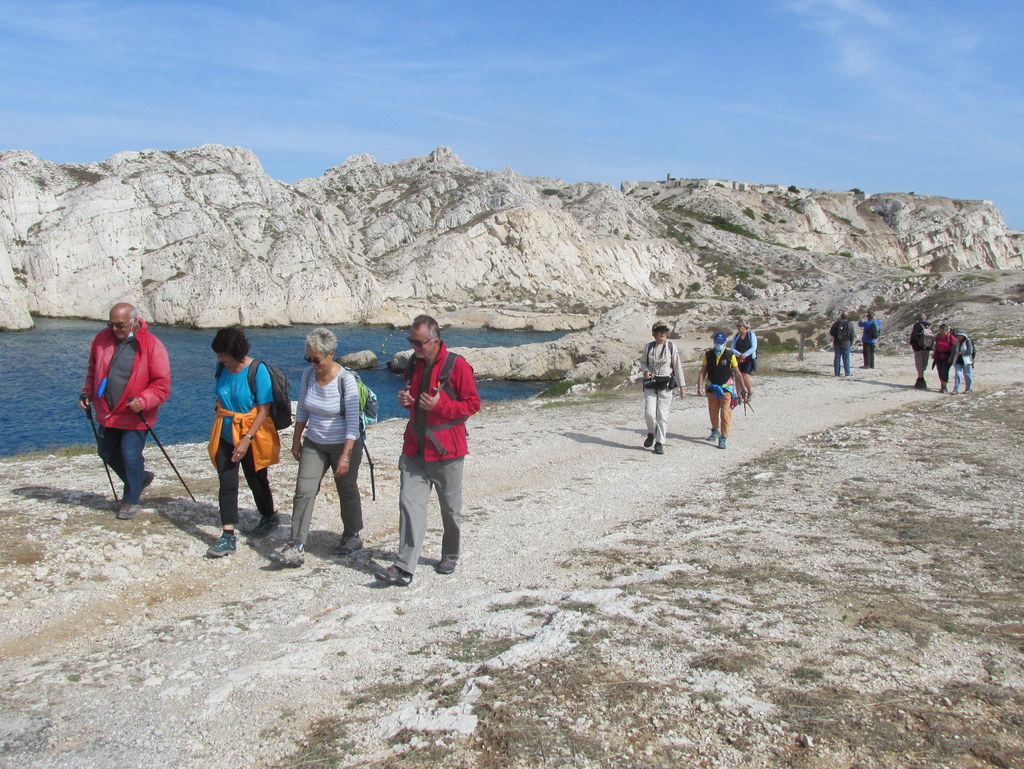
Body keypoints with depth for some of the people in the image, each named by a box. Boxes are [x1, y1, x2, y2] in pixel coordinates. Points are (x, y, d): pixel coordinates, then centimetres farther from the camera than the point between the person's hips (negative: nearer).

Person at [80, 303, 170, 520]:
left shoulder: (152, 345, -15)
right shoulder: (102, 339, 0)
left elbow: (162, 385, -14)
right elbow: (93, 370, 17)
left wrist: (143, 401, -28)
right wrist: (87, 392, 4)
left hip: (135, 416, -6)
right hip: (107, 412, 6)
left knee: (130, 456, -7)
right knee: (107, 452, 17)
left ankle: (131, 500, 16)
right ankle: (139, 478, 40)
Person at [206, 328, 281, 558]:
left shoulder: (257, 370, -18)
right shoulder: (222, 367, -1)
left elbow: (264, 410, -18)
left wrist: (247, 439, -23)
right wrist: (219, 425, 17)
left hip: (252, 435, -4)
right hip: (225, 434, 4)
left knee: (256, 480, 13)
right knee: (227, 483, -2)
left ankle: (270, 518, 38)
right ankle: (228, 536, 1)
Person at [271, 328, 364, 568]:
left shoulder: (346, 379, -20)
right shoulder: (308, 374, -4)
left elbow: (353, 421, -19)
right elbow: (301, 410, 9)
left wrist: (346, 456, -21)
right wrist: (296, 440, 12)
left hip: (343, 444, -4)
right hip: (314, 444, 5)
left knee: (347, 492, 10)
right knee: (304, 491, -5)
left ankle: (353, 536, 31)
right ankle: (296, 548, -4)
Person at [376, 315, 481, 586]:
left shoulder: (457, 365, -12)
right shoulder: (414, 363, 8)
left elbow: (473, 403, -10)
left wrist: (439, 405, -21)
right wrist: (405, 399, 1)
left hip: (446, 450, -5)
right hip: (414, 449, 5)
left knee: (450, 508, 10)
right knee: (409, 503, -5)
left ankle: (450, 557, 31)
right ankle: (404, 567, -5)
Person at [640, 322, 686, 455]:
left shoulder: (672, 347, -2)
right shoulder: (648, 347, 4)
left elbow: (678, 367, 1)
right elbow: (644, 362, 16)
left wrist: (682, 386, 0)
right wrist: (646, 370, -7)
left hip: (666, 384, -1)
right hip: (650, 384, 1)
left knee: (662, 414, -1)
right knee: (649, 413, -7)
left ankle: (660, 443, 10)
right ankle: (651, 433, 23)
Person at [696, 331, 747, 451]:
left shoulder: (730, 355, -7)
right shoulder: (708, 355, 0)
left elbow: (738, 374, -2)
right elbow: (702, 372, 1)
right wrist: (699, 386, -12)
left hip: (726, 388, -3)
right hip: (711, 387, 3)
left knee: (725, 413, -11)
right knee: (713, 412, 16)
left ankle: (723, 438, -6)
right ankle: (715, 431, 40)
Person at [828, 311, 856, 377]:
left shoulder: (836, 323, 0)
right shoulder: (850, 323, -7)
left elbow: (831, 333, 6)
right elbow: (852, 334, -4)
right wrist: (851, 342, 8)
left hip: (837, 343, 2)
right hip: (846, 344, -2)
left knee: (837, 358, 7)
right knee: (846, 358, 2)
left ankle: (837, 372, 6)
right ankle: (847, 373, 1)